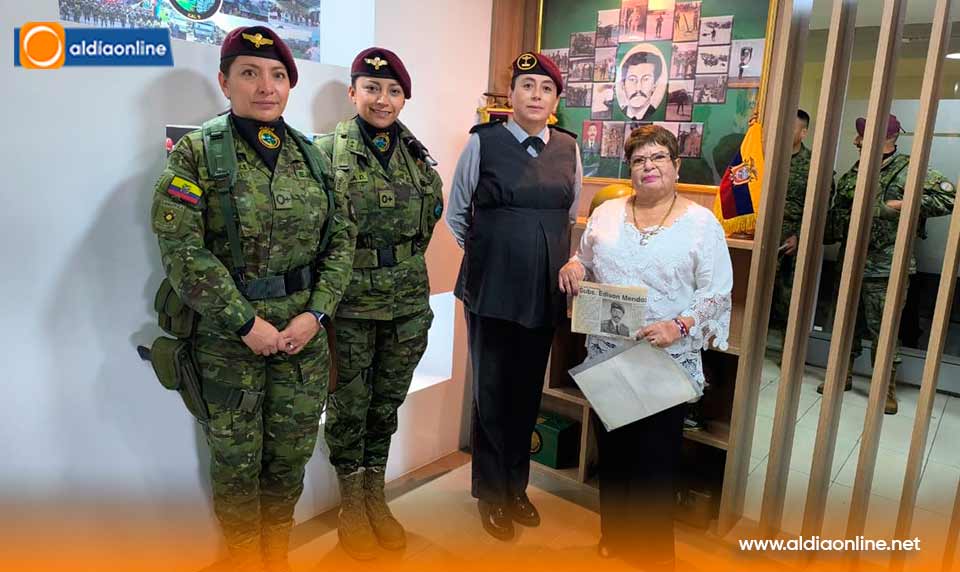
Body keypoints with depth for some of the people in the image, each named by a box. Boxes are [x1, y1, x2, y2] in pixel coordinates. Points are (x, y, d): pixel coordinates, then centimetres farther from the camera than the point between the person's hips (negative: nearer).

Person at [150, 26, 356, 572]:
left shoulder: (311, 154, 5)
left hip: (304, 331, 3)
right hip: (229, 338, -3)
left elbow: (342, 237, 4)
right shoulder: (198, 153, -6)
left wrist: (317, 312, -8)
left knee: (291, 457, 15)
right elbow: (182, 249, -14)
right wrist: (246, 322, -16)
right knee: (237, 462, 11)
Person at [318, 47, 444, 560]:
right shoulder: (327, 150, -7)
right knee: (349, 405, 10)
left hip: (408, 300, 4)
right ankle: (351, 504, 29)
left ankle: (375, 496, 34)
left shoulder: (416, 154, 7)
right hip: (350, 302, -4)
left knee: (387, 402, 15)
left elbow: (432, 213, 16)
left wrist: (404, 261, 8)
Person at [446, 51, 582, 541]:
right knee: (492, 390, 5)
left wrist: (564, 261, 9)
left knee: (528, 389, 12)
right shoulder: (483, 142, -4)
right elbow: (456, 215, 5)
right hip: (492, 287, -3)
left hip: (545, 289, 3)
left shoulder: (568, 148, 7)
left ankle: (516, 486, 32)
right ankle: (491, 495, 25)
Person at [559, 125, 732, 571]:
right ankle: (615, 535, 38)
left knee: (655, 459, 6)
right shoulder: (606, 214, 7)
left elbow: (716, 295, -7)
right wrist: (572, 267, -6)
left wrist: (680, 326, -22)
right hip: (606, 356, 4)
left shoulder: (702, 224, -4)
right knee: (612, 451, 17)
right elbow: (584, 264, 17)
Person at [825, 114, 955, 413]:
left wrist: (905, 206, -20)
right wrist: (821, 235, 11)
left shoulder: (907, 170, -10)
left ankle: (887, 388, 18)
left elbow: (949, 198, -16)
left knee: (883, 331, 3)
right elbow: (838, 212, 18)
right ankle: (843, 375, 30)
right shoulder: (855, 171, 10)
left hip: (884, 268, -6)